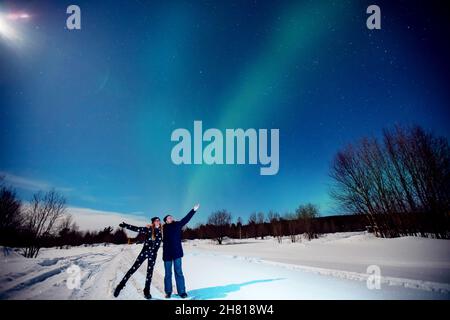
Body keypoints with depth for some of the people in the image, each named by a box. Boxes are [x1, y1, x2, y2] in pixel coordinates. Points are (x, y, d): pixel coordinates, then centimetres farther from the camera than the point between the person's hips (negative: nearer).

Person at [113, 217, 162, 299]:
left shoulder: (160, 231, 1)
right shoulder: (148, 229, -8)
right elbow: (136, 228, -11)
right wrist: (125, 225, -17)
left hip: (153, 254, 3)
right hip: (145, 251, -2)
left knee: (150, 272, 6)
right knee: (133, 268, -1)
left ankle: (146, 291, 17)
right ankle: (121, 285, 9)